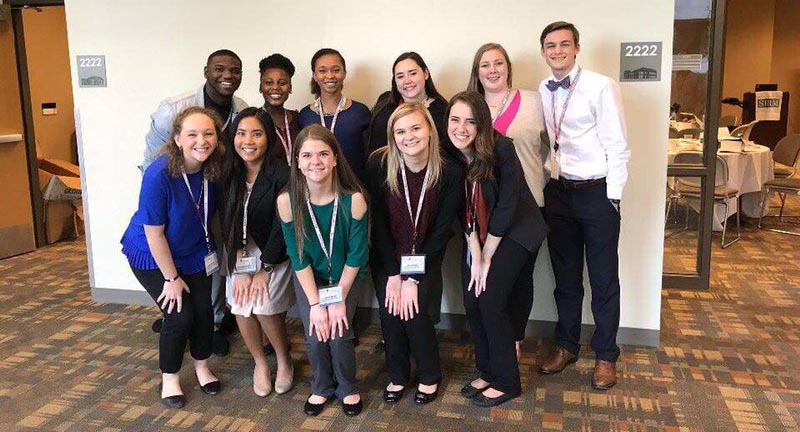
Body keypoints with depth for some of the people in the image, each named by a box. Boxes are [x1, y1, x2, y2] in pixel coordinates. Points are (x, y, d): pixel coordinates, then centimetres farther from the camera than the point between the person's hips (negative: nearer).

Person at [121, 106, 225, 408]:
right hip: (153, 256, -4)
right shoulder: (159, 175, -32)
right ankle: (169, 378, 20)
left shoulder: (215, 168, -17)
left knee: (204, 310, 3)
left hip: (194, 252, 5)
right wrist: (171, 278, -17)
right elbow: (154, 232, -24)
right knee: (179, 316, -6)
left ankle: (202, 366, 31)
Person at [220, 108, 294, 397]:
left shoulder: (280, 174, -18)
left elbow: (282, 227, -16)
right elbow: (227, 224, -4)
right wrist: (240, 269, -11)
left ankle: (284, 362, 11)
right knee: (240, 306, -11)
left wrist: (264, 269, -12)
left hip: (274, 254, -4)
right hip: (243, 253, 4)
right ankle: (260, 362, 16)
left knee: (264, 306, -18)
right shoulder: (229, 175, -5)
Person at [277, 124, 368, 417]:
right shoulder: (287, 201, -23)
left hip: (345, 277, -1)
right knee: (315, 337, -4)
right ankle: (322, 387, 27)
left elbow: (356, 255, -16)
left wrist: (340, 299, -12)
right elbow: (298, 257, -14)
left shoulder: (353, 199, -27)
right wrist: (316, 304, -14)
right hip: (309, 277, 1)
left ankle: (347, 388, 22)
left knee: (339, 335, -9)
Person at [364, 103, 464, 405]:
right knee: (390, 310, -10)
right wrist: (393, 274, -12)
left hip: (426, 257, -1)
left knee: (414, 310, -15)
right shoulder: (379, 164, -17)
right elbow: (378, 222, -11)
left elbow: (441, 230, -13)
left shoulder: (450, 173, -18)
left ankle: (430, 376, 13)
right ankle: (398, 375, 19)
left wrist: (413, 278, -16)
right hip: (387, 256, 1)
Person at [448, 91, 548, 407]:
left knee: (491, 300, -11)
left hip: (516, 231, -5)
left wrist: (487, 257, -14)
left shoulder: (501, 150, -24)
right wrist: (475, 256, -12)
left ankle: (506, 382, 6)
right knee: (471, 301, 0)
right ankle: (487, 372, 21)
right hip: (477, 236, 5)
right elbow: (463, 211, -6)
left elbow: (506, 207, -20)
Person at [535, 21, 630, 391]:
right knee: (565, 276, 15)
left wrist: (612, 196, -13)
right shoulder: (542, 93, 6)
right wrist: (544, 187, 4)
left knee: (604, 279, 6)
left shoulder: (600, 87, -10)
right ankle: (566, 345, 31)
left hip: (597, 192, -5)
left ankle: (605, 356, 21)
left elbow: (617, 146, -11)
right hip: (559, 192, 5)